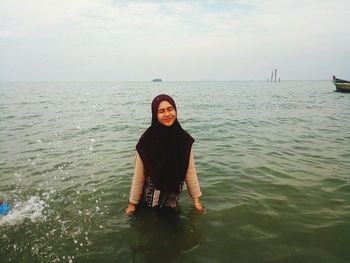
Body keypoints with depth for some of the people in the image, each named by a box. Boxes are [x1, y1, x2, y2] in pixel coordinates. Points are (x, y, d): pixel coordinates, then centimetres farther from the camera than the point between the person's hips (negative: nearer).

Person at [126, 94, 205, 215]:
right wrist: (132, 203, -5)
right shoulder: (147, 140, -19)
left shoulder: (184, 139, -11)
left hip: (173, 199, 2)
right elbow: (139, 174, -11)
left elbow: (190, 170, -4)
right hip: (149, 200, -2)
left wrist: (196, 199, -2)